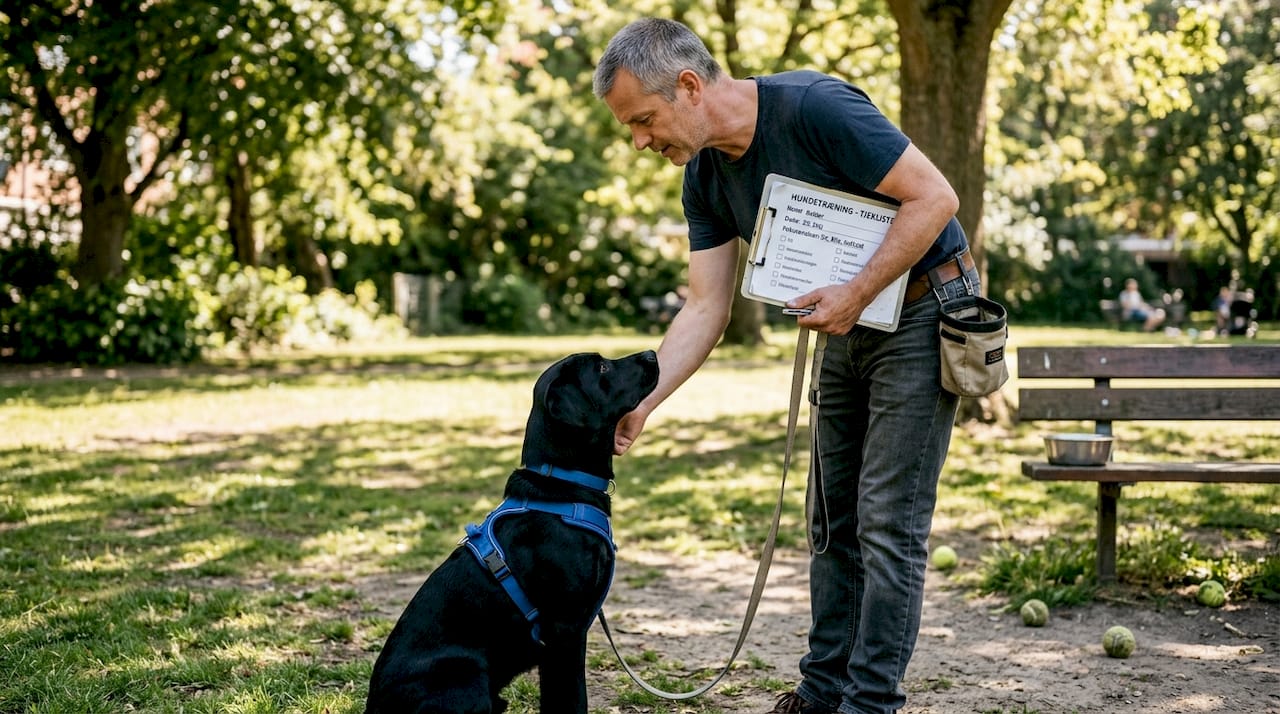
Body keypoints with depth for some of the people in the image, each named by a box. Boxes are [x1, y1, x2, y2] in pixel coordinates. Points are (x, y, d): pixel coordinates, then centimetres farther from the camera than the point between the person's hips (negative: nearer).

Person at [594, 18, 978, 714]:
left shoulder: (815, 107, -26)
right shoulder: (704, 179, -2)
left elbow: (933, 196, -23)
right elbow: (704, 310, -1)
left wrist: (856, 294, -26)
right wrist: (636, 404, -11)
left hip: (921, 313, -8)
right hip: (847, 329, 8)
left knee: (888, 522, -7)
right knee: (834, 520, 11)